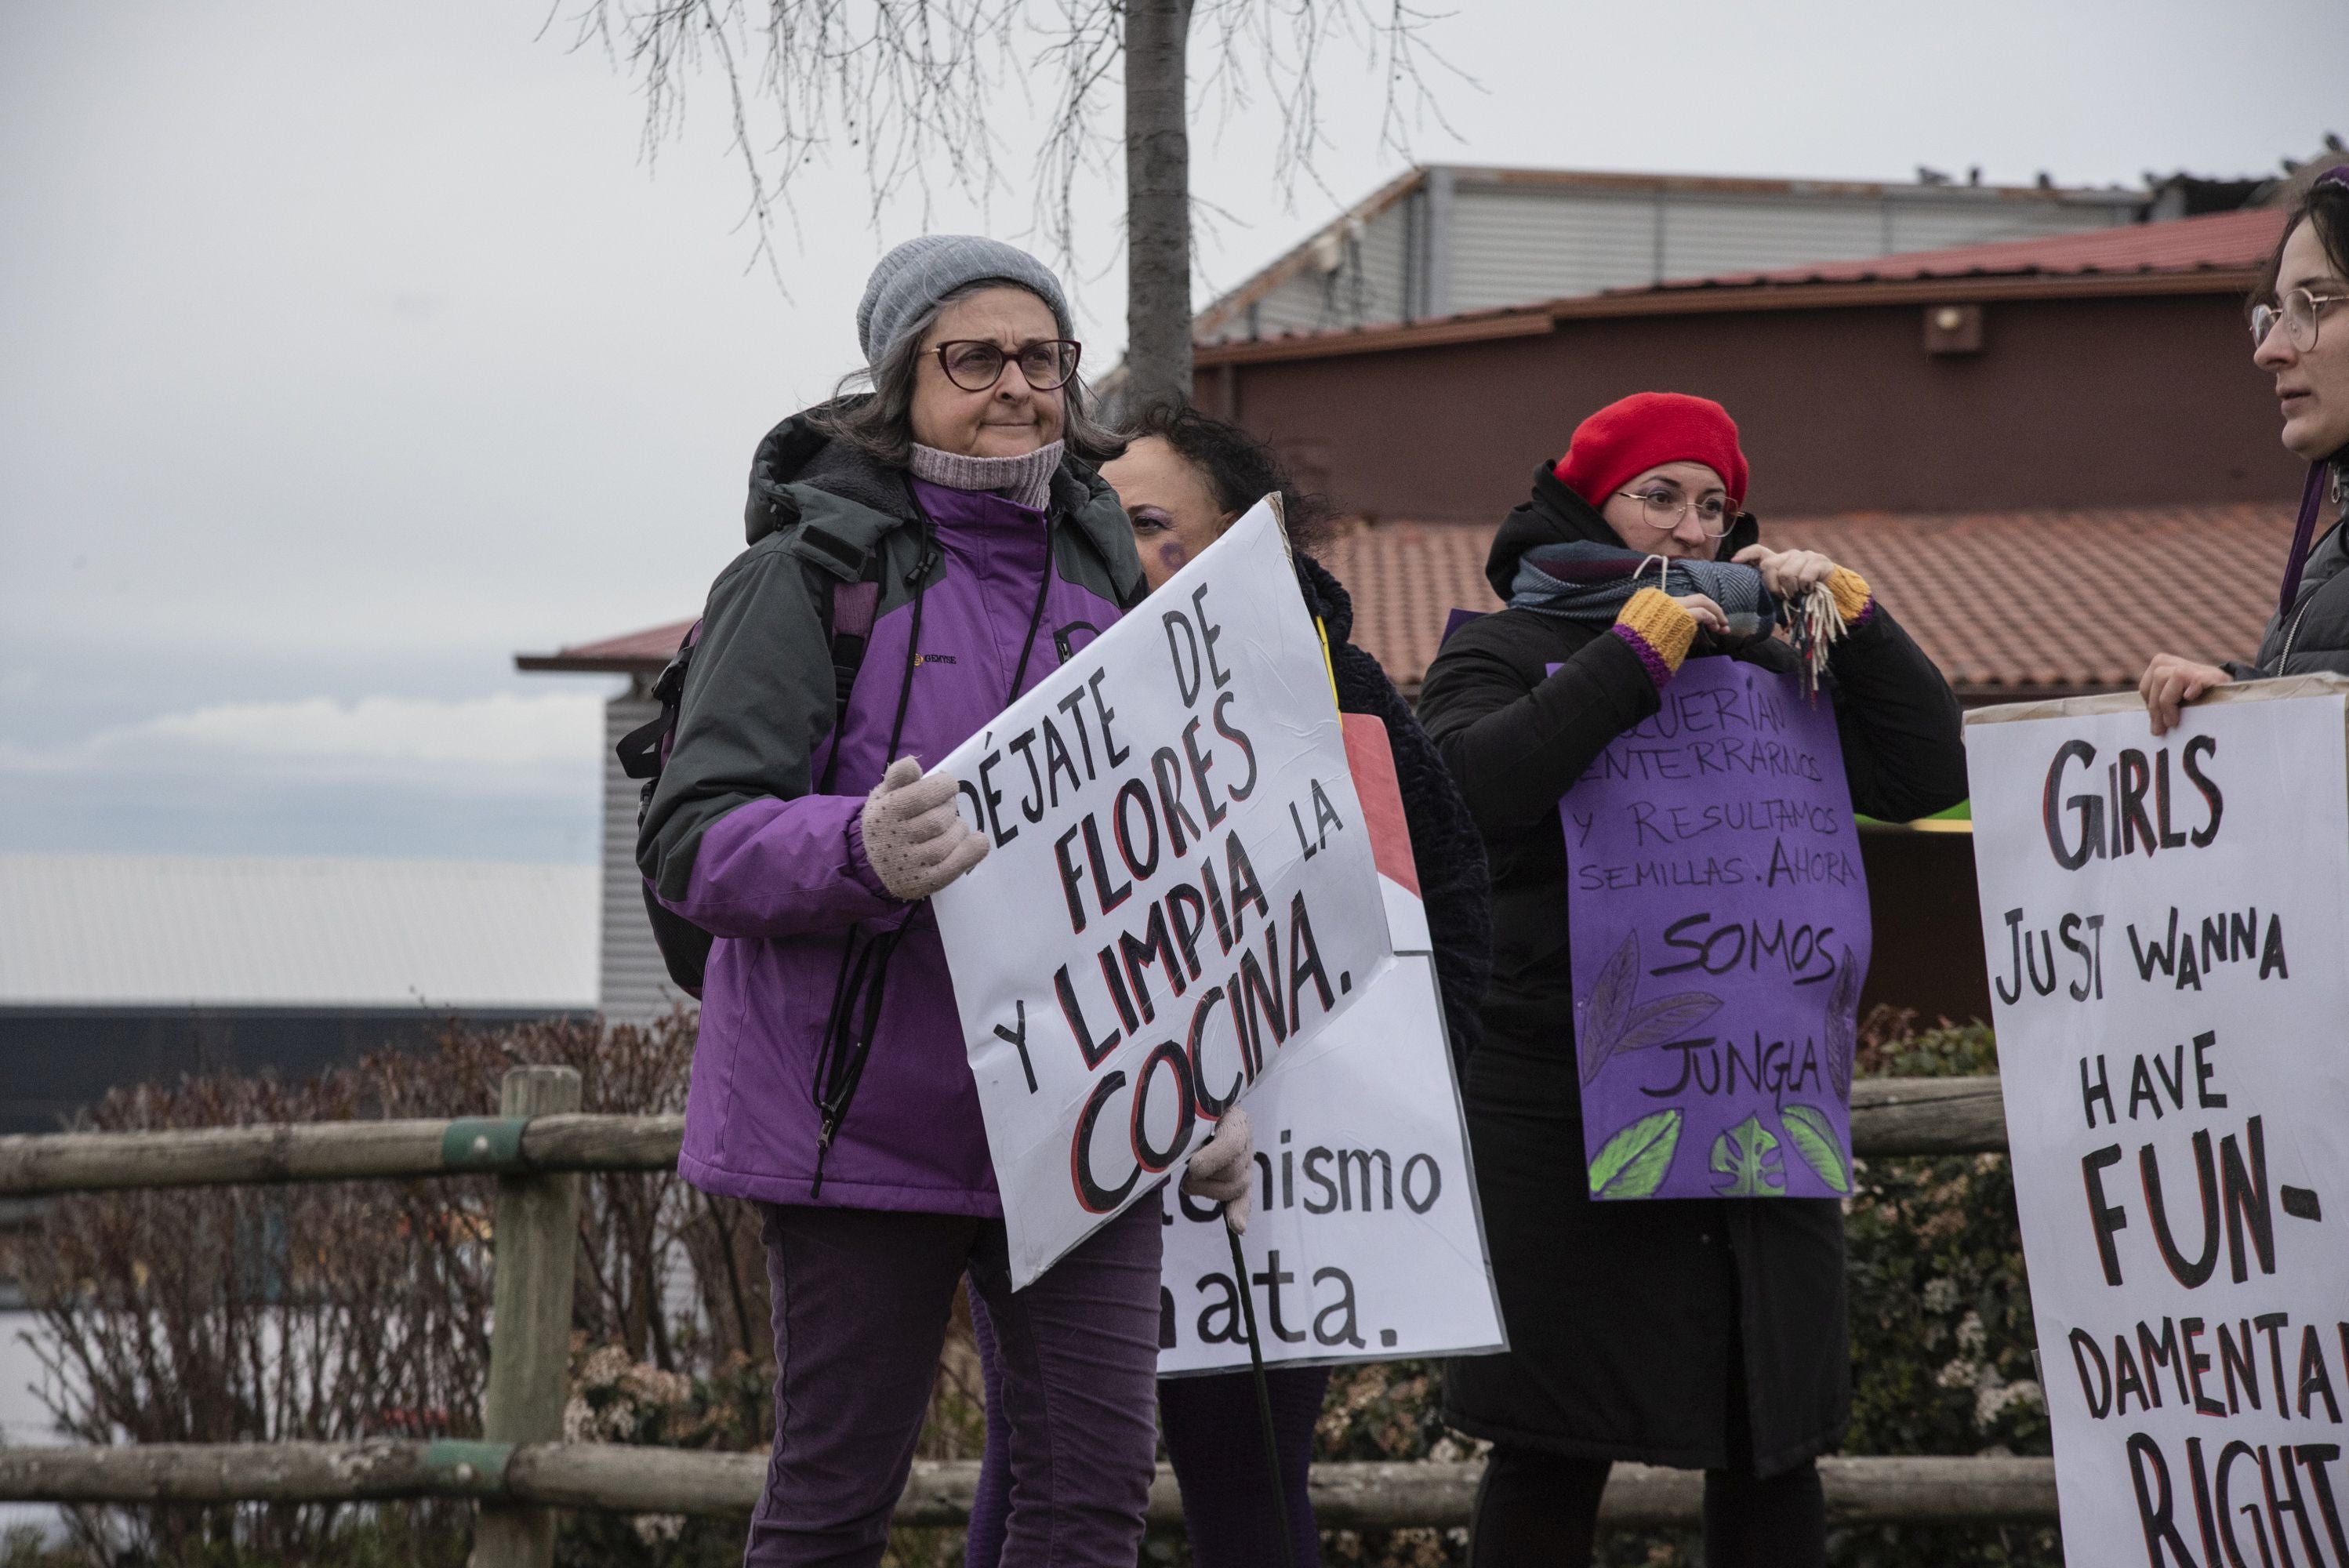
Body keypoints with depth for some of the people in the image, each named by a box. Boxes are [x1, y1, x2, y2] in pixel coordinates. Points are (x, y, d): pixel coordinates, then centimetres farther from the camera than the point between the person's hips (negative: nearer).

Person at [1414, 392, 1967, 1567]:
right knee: (1553, 1455, 0)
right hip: (1562, 1104, -4)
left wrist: (1848, 612, 1)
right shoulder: (1507, 652, 5)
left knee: (1772, 1445, 5)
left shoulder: (1764, 662, 16)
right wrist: (1637, 650, -13)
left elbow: (1927, 779, 9)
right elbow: (1467, 788, -16)